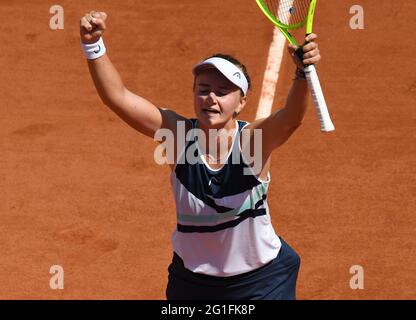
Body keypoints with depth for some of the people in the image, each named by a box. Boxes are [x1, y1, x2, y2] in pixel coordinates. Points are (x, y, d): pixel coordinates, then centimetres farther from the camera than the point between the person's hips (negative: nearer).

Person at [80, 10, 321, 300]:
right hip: (192, 280, 2)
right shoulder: (180, 134, -16)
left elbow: (291, 118, -42)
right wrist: (94, 45, -36)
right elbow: (117, 96, -22)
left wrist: (303, 73, -61)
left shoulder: (251, 139, -21)